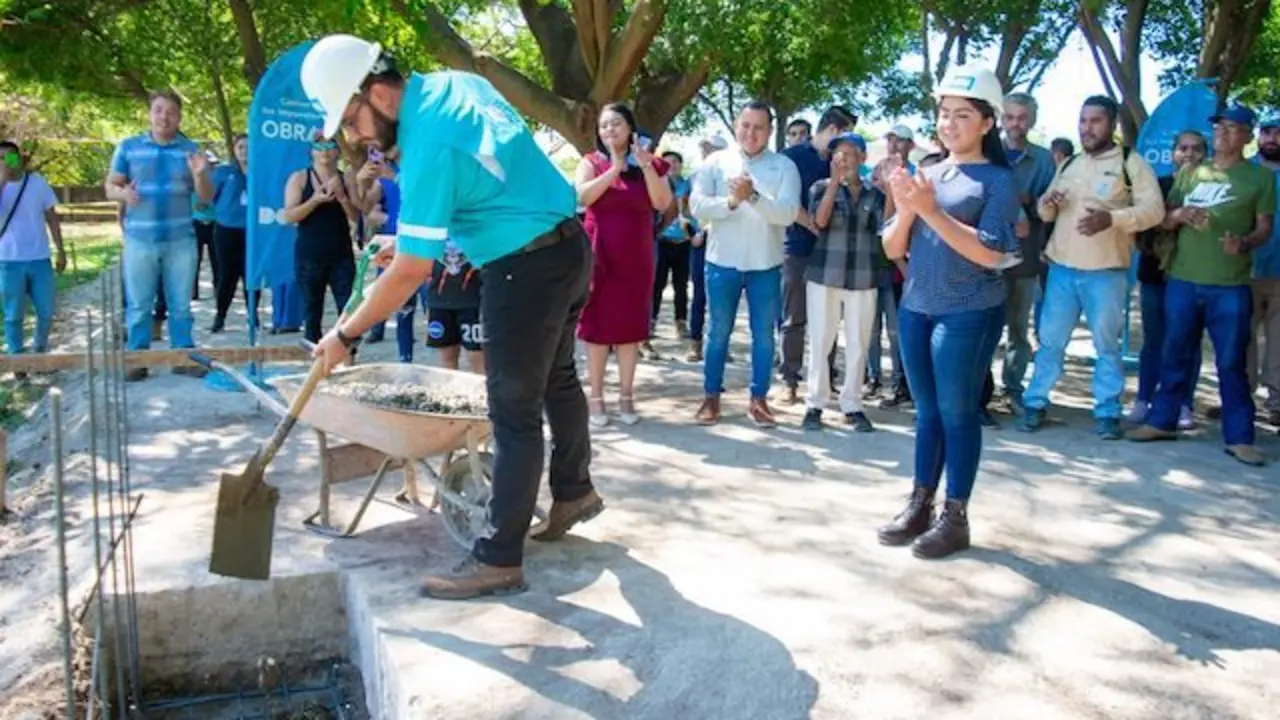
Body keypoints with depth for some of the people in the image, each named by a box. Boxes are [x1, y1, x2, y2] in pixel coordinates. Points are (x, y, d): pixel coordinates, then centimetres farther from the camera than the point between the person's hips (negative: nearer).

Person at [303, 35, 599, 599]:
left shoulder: (429, 148, -22)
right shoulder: (455, 82, 4)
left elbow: (409, 273, -19)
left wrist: (344, 335, -8)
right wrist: (413, 237, 14)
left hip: (527, 269, -9)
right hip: (569, 244, 10)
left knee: (514, 410, -5)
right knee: (556, 378, 22)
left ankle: (499, 559, 3)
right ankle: (575, 491, 40)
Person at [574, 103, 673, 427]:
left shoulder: (650, 163, 7)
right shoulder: (592, 162, 2)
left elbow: (662, 203, -6)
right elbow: (581, 196, -16)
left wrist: (646, 166, -16)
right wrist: (615, 168, -19)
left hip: (636, 257, 2)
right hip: (599, 255, -2)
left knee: (631, 326, 5)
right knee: (597, 325, 2)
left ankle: (626, 396, 13)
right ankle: (596, 396, 9)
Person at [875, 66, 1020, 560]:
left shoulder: (998, 180, -5)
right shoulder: (926, 174, 11)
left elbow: (990, 253, -16)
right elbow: (893, 249, 9)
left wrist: (931, 211, -20)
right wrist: (904, 209, -11)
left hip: (969, 314, -5)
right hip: (915, 308, 6)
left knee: (958, 413, 0)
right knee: (927, 411, 12)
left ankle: (955, 518, 10)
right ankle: (920, 505, 21)